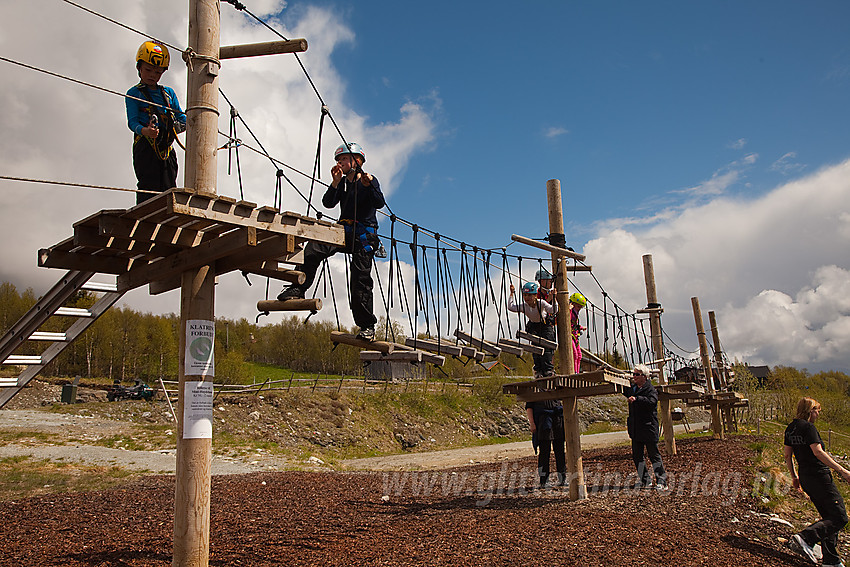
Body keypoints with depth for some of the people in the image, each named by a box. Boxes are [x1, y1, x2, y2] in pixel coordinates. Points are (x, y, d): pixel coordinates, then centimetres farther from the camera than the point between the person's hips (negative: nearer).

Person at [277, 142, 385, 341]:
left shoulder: (370, 181, 1)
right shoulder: (342, 183, 15)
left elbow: (379, 203, -16)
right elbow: (328, 203, 0)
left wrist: (369, 185, -32)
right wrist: (335, 183, -15)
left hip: (364, 236, -5)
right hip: (343, 231, 5)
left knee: (360, 279, -10)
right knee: (313, 248, -22)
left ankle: (367, 326, -1)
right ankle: (298, 288, -19)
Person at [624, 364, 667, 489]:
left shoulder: (650, 389, -11)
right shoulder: (631, 388, 11)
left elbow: (651, 401, -31)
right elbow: (624, 393, 33)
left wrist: (637, 399, -38)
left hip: (649, 428, -7)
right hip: (635, 429, 8)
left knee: (654, 455, 0)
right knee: (637, 456, 10)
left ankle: (661, 480, 9)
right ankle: (644, 480, 20)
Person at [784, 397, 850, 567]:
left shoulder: (790, 428, 13)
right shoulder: (808, 427, -13)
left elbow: (787, 454, 17)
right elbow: (818, 452, -22)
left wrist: (794, 476, 24)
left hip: (805, 477, 9)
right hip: (819, 476, -9)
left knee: (829, 516, 15)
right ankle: (804, 538, -21)